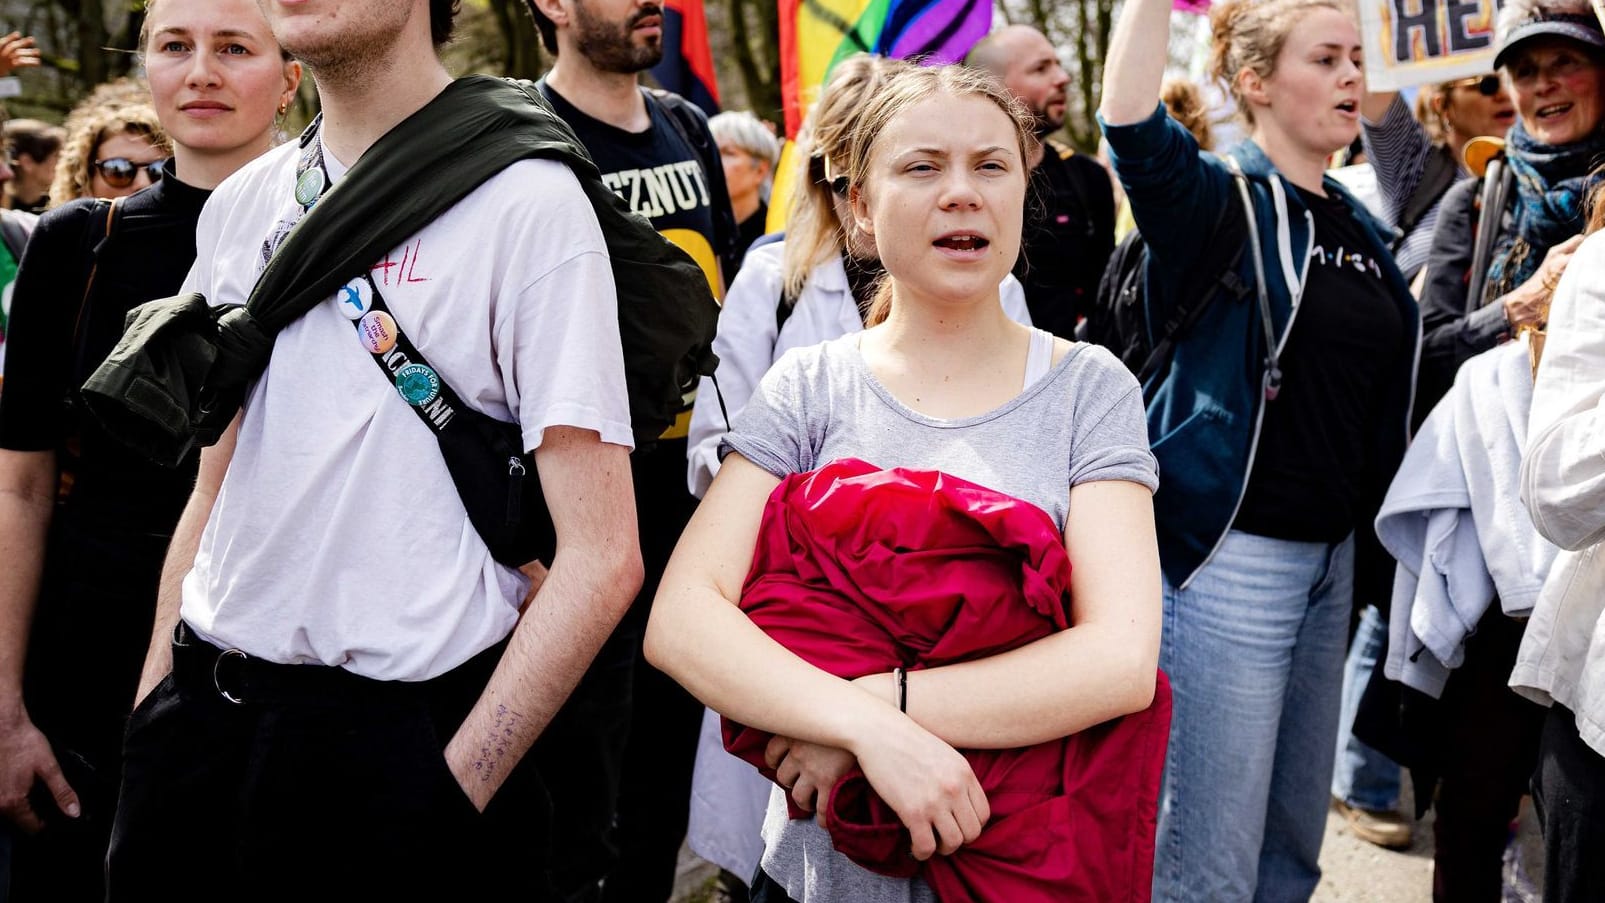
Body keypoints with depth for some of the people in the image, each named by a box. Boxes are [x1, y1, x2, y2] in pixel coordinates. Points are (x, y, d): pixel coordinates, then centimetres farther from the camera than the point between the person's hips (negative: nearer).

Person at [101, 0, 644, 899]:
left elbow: (602, 557, -15)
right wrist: (152, 716, 10)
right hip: (203, 715, 6)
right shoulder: (241, 204, 8)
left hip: (403, 725, -6)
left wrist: (456, 789, -17)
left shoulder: (528, 199, -12)